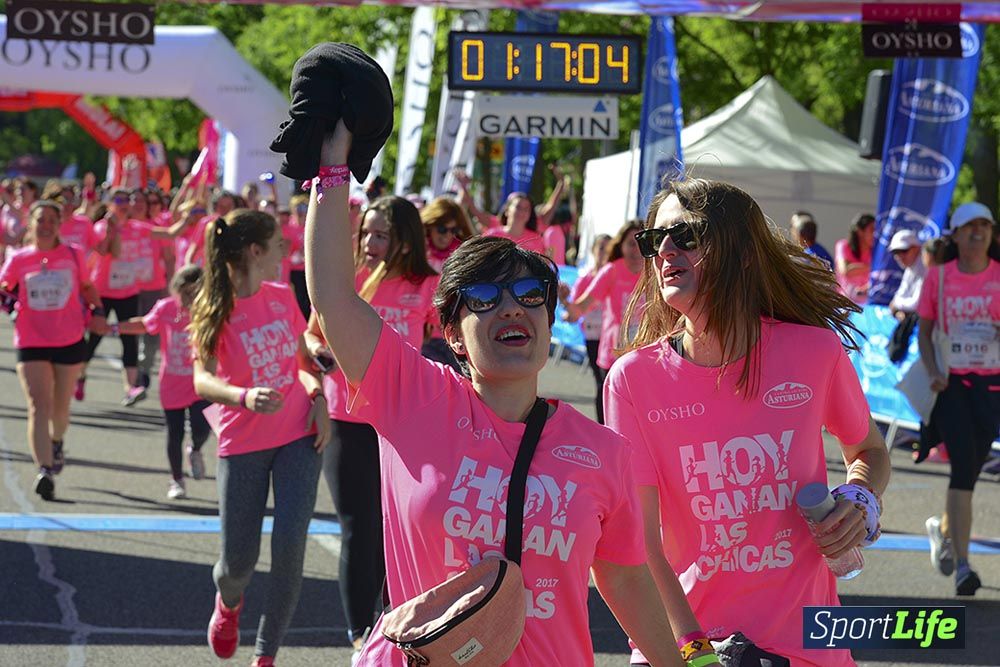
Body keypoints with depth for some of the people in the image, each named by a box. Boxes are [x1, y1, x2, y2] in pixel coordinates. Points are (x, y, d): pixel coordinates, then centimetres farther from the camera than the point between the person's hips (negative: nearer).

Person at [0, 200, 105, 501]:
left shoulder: (73, 255, 3)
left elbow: (87, 287, 17)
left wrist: (97, 310, 2)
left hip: (70, 342, 2)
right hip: (31, 344, -2)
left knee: (60, 407, 15)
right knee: (39, 406, -15)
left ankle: (57, 442, 48)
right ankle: (44, 470, -23)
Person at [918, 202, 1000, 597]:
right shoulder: (938, 277, 1)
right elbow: (924, 331, 8)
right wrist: (932, 371, -8)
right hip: (951, 383, -2)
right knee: (963, 467, -15)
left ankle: (943, 528, 42)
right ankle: (962, 565, -17)